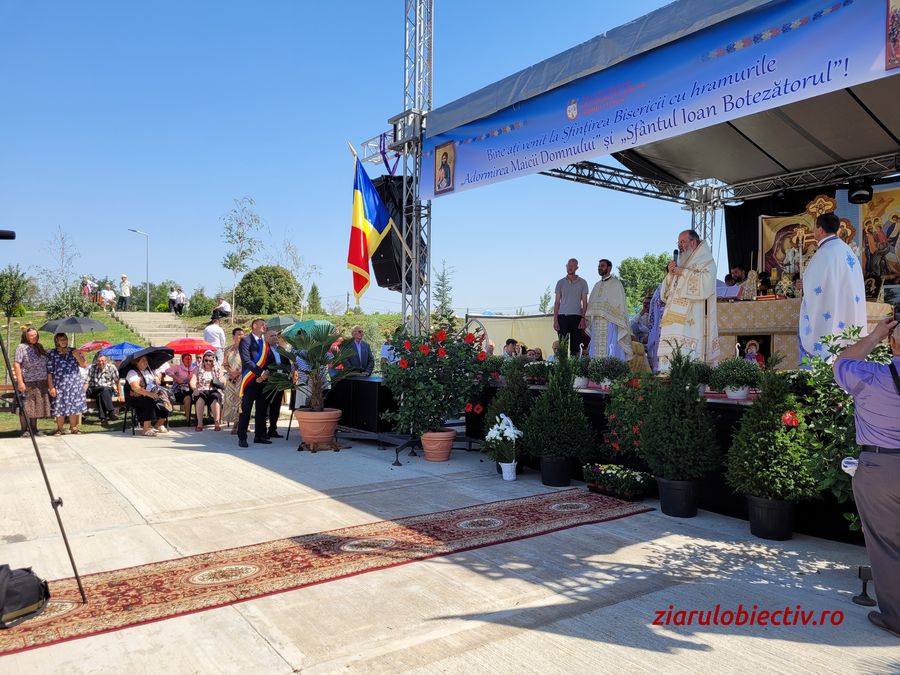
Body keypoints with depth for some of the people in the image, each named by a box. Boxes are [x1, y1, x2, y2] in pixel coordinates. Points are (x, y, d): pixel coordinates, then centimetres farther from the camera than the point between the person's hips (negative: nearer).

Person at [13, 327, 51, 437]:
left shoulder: (39, 347, 13)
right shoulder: (22, 348, -6)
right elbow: (16, 364, -13)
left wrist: (48, 382, 17)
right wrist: (20, 382, -20)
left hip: (40, 383, 6)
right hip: (27, 382, -6)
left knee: (36, 406, 10)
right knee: (26, 407, -2)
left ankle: (34, 429, 18)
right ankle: (24, 430, 5)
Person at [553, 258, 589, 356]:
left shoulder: (582, 283, 8)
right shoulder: (560, 282, 11)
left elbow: (584, 302, 5)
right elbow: (557, 302, 10)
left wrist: (583, 318, -7)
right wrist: (555, 320, 1)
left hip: (576, 316, -1)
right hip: (562, 316, 1)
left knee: (575, 345, 0)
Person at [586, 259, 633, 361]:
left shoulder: (616, 284, 3)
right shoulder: (597, 285, 21)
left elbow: (620, 304, -2)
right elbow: (591, 304, 20)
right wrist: (587, 316, 7)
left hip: (610, 323, -6)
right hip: (596, 324, 6)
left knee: (611, 353, -10)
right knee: (596, 351, 2)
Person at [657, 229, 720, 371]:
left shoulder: (706, 261, 6)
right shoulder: (680, 264, 26)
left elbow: (706, 283, -13)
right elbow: (667, 292, 25)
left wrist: (683, 272, -6)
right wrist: (670, 274, 8)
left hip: (692, 320, -6)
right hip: (674, 318, 6)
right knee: (669, 353, -6)